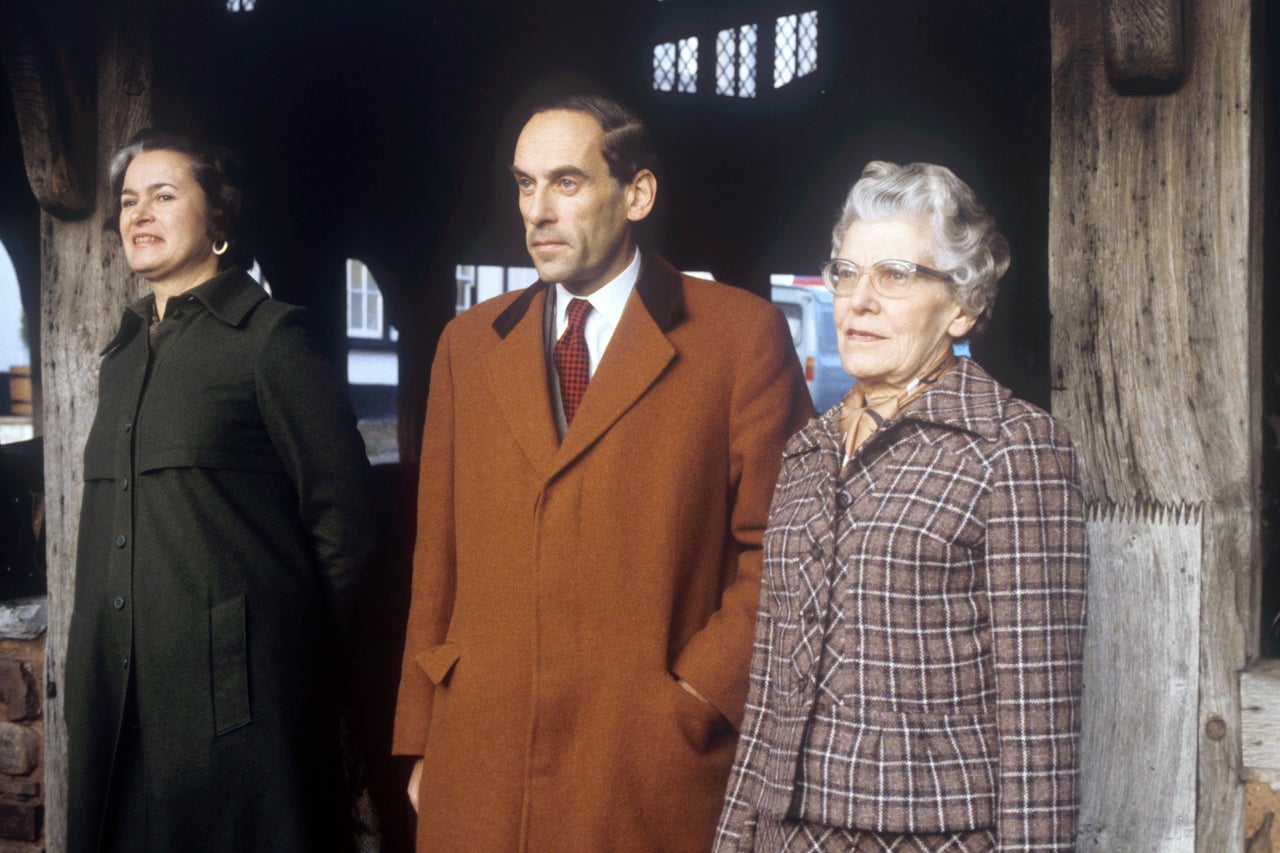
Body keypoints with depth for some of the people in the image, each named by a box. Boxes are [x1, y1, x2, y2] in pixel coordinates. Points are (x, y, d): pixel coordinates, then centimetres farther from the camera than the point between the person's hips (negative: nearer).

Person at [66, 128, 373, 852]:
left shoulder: (269, 336, -5)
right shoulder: (124, 354, 17)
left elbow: (340, 514, -7)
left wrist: (303, 652, -2)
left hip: (231, 683, -7)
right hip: (121, 686, 7)